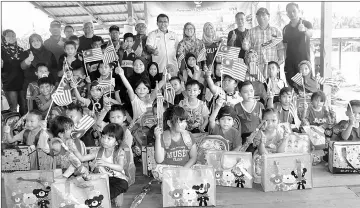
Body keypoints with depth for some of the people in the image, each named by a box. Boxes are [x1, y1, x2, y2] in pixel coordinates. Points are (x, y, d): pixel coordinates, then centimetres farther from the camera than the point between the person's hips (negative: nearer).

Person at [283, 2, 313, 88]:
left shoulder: (306, 24, 0)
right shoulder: (286, 28, 12)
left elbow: (310, 34, -21)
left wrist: (304, 30, -44)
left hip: (304, 61, -3)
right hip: (290, 63, 3)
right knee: (291, 85, -1)